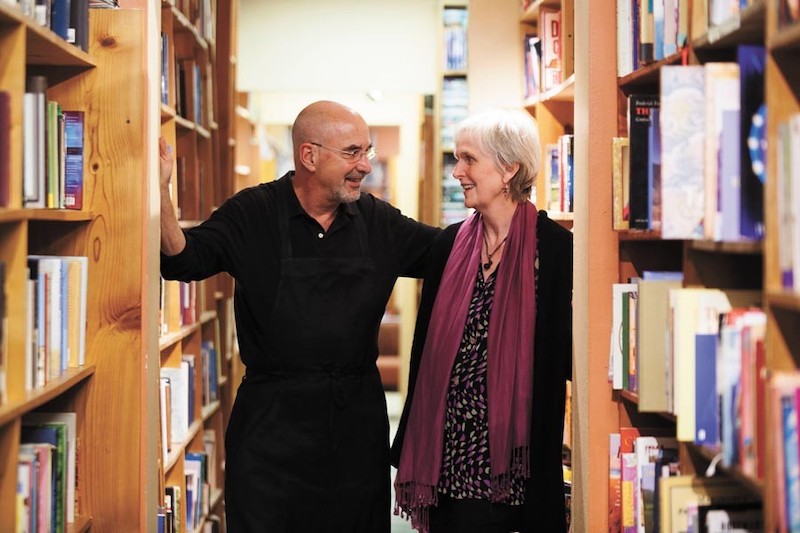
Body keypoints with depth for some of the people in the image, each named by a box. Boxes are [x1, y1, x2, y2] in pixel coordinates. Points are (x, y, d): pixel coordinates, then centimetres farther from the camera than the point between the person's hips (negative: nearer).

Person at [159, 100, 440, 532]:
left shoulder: (379, 222, 4)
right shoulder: (252, 214, -6)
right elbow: (183, 260, -16)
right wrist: (160, 191, -32)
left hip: (357, 416, 4)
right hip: (273, 419, -3)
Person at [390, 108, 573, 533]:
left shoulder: (555, 248, -8)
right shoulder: (450, 244, 7)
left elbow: (566, 356, -4)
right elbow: (425, 352, 9)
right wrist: (409, 456, 10)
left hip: (506, 458, -4)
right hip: (445, 451, 4)